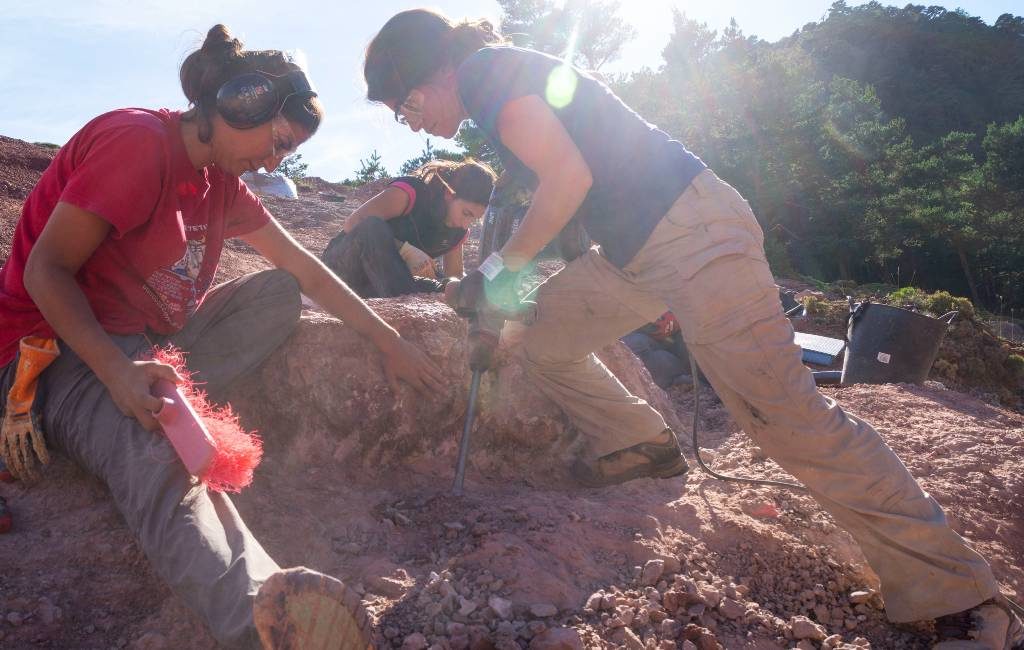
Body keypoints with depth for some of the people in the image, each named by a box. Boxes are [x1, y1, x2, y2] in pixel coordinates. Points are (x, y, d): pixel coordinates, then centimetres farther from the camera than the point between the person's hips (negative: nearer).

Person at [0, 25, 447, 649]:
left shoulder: (222, 181, 9)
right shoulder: (138, 140, -17)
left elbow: (305, 271, 12)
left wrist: (388, 339, 10)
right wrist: (117, 372, -32)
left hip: (153, 339, 9)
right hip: (64, 347, -9)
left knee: (283, 292, -2)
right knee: (161, 456, -38)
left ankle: (165, 399, -19)